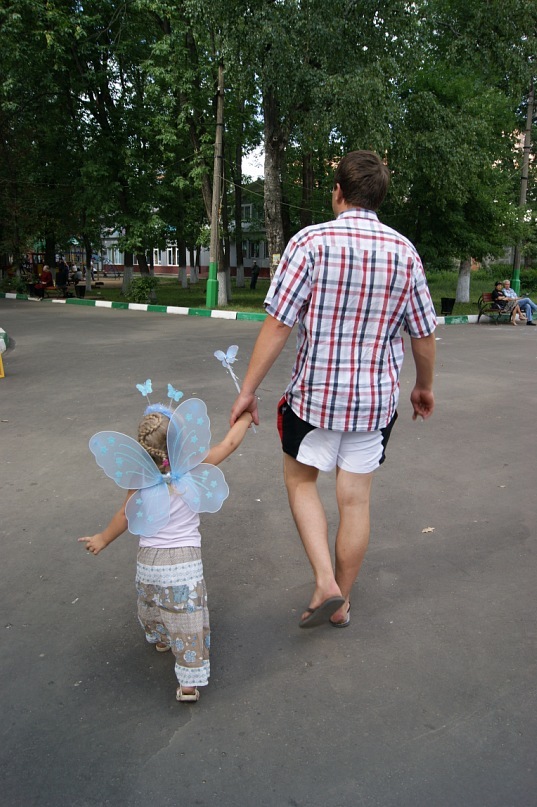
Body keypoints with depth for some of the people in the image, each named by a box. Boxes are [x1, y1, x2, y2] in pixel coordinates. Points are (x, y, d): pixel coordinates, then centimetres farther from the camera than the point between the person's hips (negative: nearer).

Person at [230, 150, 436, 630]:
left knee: (300, 481, 20)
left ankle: (326, 582, 9)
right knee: (355, 500, 13)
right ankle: (341, 603, 29)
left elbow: (278, 325, -14)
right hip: (376, 399, 3)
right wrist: (424, 386, 22)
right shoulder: (404, 252, 0)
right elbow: (424, 335, 6)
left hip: (315, 392, -3)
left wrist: (248, 390, -6)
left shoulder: (311, 242, -11)